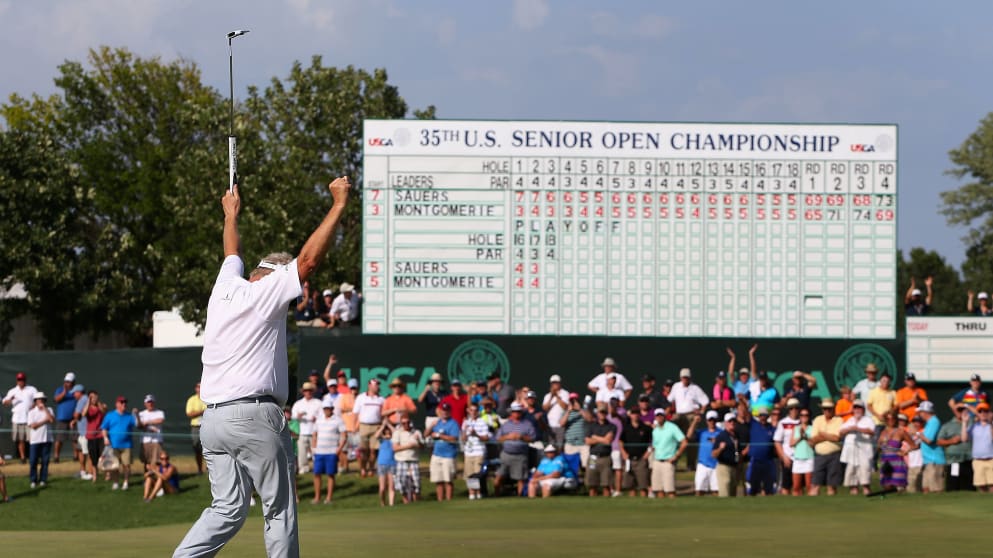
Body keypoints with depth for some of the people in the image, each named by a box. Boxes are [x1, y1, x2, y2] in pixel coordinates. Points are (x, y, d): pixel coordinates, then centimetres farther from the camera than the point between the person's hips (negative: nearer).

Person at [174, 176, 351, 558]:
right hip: (255, 415, -7)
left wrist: (231, 215, 55)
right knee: (279, 510, 1)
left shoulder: (226, 287, 16)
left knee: (227, 509, 7)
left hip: (212, 419, 7)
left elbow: (233, 253, 36)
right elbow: (309, 258, -8)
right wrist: (339, 205, -2)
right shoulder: (266, 292, -2)